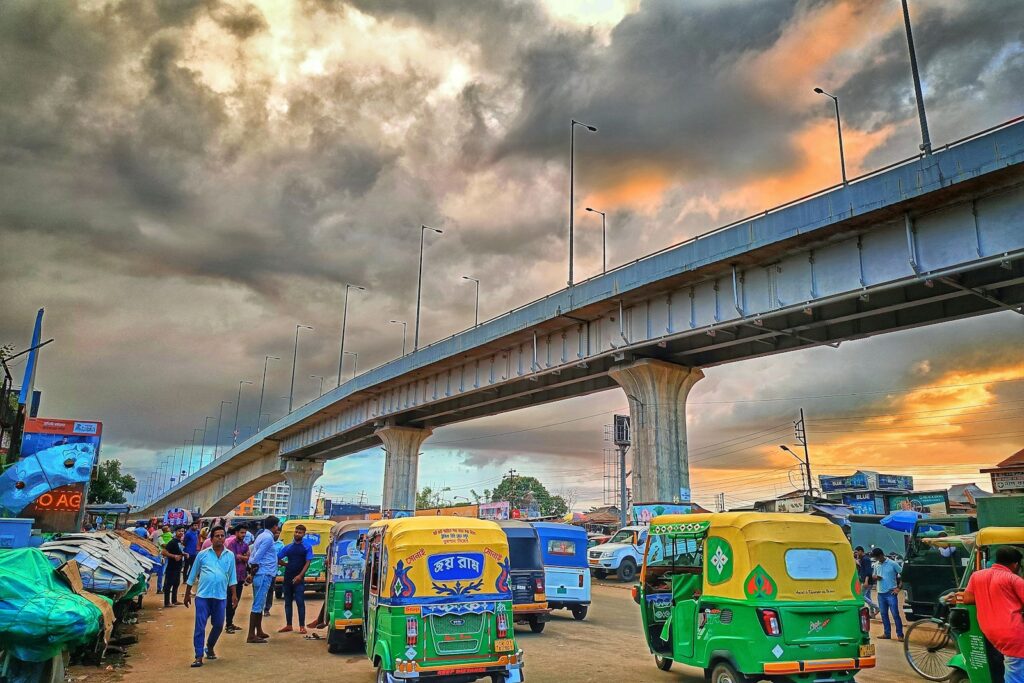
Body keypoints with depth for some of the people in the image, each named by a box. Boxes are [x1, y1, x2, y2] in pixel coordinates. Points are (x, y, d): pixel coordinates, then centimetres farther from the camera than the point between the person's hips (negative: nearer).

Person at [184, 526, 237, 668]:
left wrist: (234, 594, 5)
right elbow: (192, 576, 7)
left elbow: (232, 577, 9)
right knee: (200, 627, -3)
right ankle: (199, 656, 4)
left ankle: (210, 647, 36)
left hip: (220, 597, 2)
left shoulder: (230, 555, 4)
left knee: (218, 625, 11)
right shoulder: (202, 555, 0)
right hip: (203, 596, -2)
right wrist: (187, 594, 10)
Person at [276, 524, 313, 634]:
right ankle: (288, 625, 18)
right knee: (288, 602, 9)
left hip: (299, 578, -4)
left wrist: (300, 575, -17)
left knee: (300, 602, -5)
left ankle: (302, 626, 0)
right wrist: (288, 565, 3)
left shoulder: (307, 547, -1)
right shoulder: (288, 547, 8)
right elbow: (278, 559, 11)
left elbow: (307, 563, -8)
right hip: (288, 577, 4)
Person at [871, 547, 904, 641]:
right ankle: (887, 633, 19)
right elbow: (874, 576, 21)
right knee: (884, 614, 10)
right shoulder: (876, 565, 9)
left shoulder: (892, 563, -8)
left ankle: (900, 634, 2)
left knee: (895, 614, -6)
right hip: (880, 593, 6)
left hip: (891, 593, -6)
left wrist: (899, 588, -9)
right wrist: (875, 577, -4)